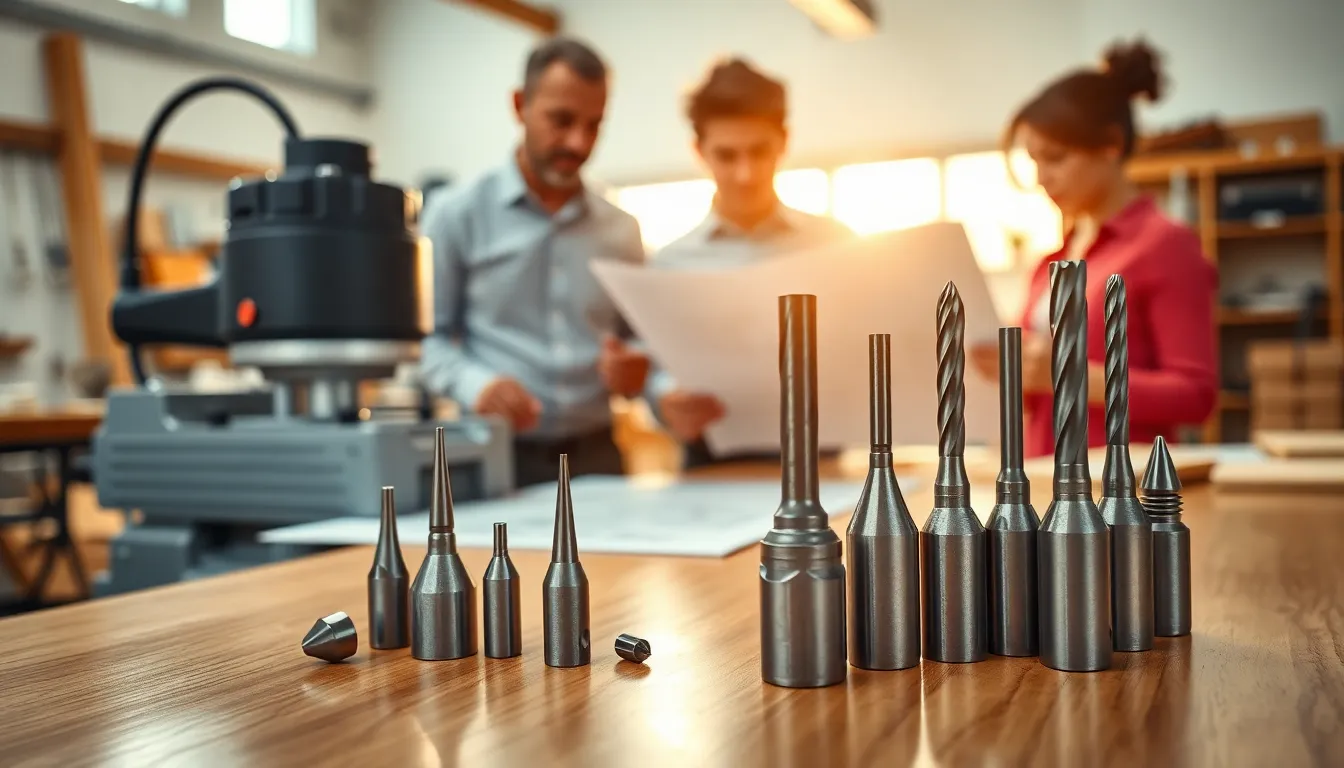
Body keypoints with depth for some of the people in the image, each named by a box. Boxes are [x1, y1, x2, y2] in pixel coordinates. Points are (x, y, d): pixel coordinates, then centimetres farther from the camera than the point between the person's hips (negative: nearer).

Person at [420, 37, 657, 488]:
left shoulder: (621, 231, 11)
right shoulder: (456, 214, 2)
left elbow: (640, 338, 16)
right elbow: (427, 335, -1)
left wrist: (634, 371, -7)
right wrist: (474, 384, -20)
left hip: (595, 455, 3)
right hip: (497, 457, -3)